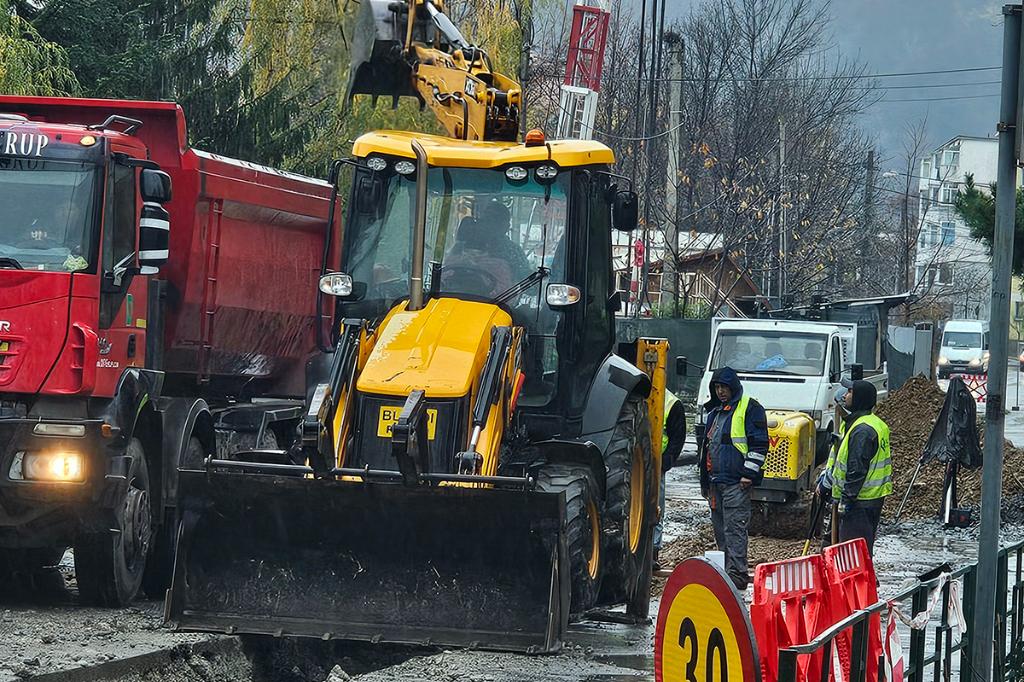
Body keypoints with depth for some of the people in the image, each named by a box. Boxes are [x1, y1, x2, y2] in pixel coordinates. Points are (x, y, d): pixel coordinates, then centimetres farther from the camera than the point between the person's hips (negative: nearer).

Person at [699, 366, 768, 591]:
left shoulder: (749, 408, -5)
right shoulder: (715, 412, 21)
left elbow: (759, 443, -10)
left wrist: (749, 473, -16)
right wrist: (705, 481, 26)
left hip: (736, 481, -9)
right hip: (715, 480, 9)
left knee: (734, 528, -12)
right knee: (720, 528, 11)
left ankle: (737, 574, -15)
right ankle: (725, 571, 17)